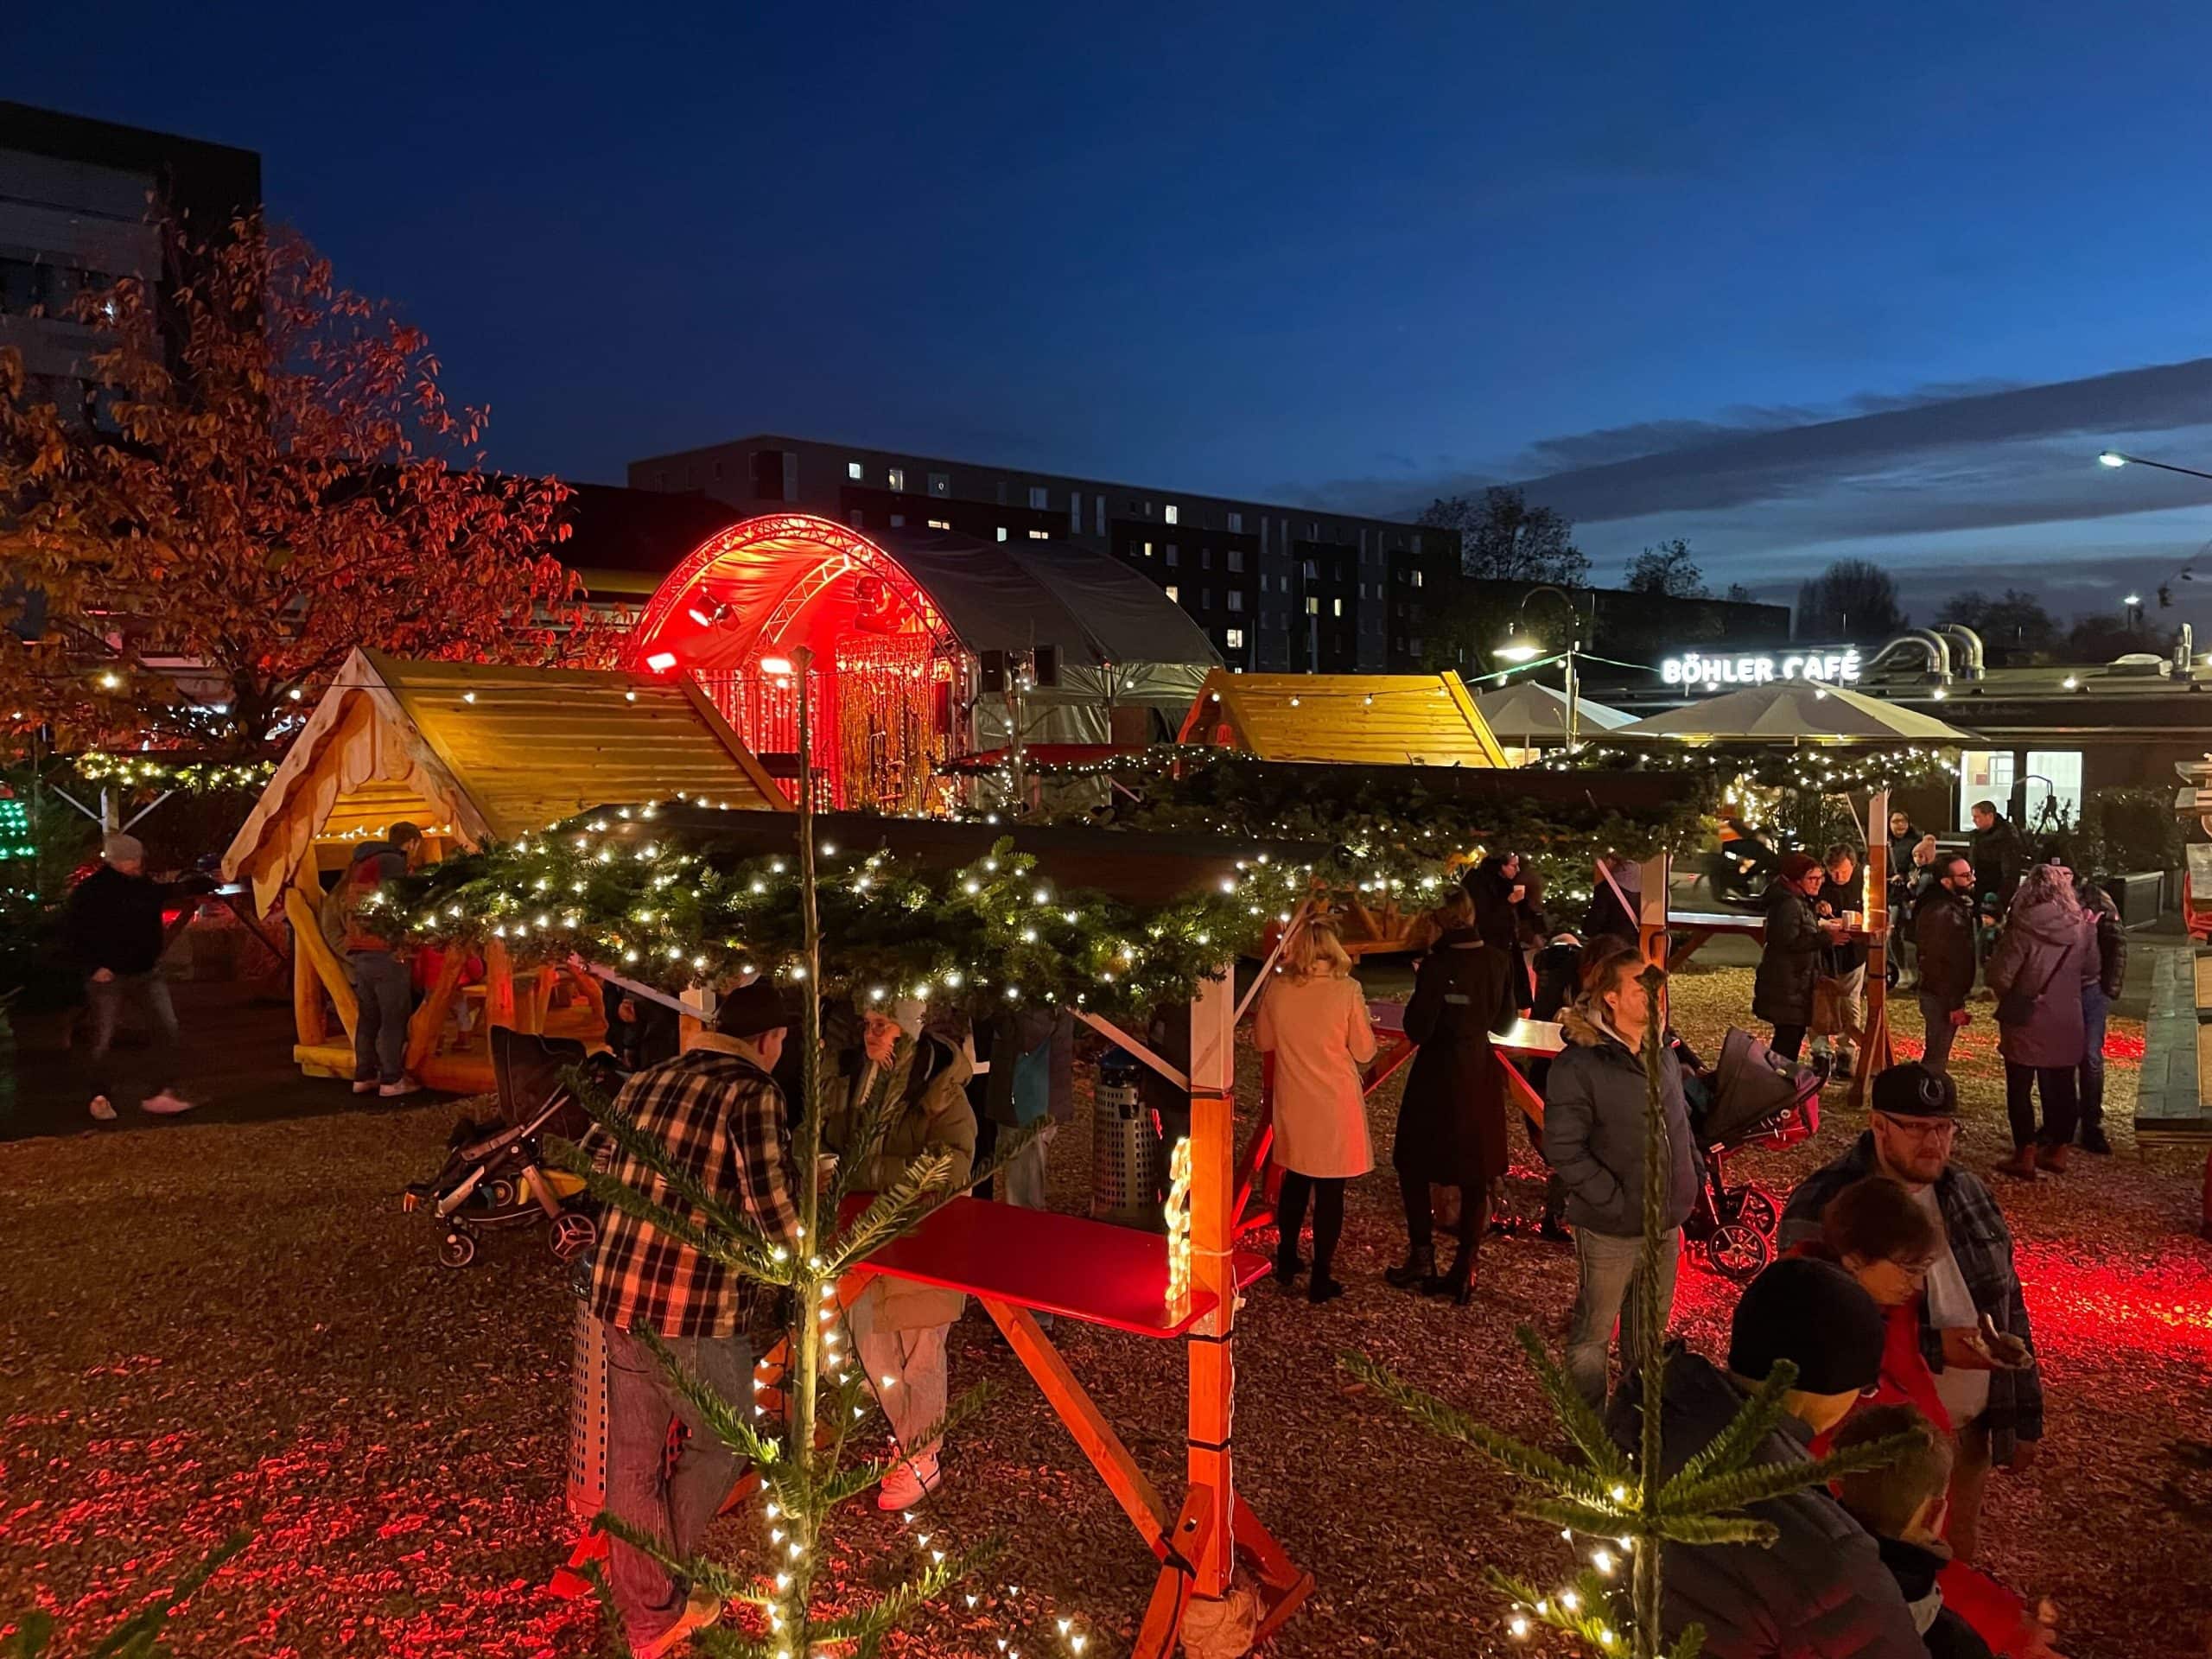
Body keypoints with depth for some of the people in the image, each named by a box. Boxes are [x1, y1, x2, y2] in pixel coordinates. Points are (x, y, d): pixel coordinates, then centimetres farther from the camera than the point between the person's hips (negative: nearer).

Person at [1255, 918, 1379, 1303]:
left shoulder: (1277, 988, -7)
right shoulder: (1347, 990, -15)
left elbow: (1264, 1042, 6)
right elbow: (1364, 1051, -8)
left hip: (1293, 1103, 3)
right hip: (1334, 1104, -3)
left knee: (1295, 1181, 21)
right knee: (1330, 1190, 6)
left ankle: (1287, 1263, 31)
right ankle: (1320, 1278, 12)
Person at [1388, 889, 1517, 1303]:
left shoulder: (1437, 965, -19)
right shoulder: (1499, 961, -2)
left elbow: (1418, 1030, -16)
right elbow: (1504, 1021, 8)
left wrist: (1420, 985, -3)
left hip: (1438, 1073, -5)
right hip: (1482, 1071, 5)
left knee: (1414, 1165, 13)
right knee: (1476, 1175, 12)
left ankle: (1422, 1261, 14)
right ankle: (1464, 1274, 16)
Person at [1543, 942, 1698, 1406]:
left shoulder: (1662, 1053, 3)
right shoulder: (1578, 1064, -20)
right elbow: (1564, 1149, -21)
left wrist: (1692, 1175, 9)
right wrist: (1615, 1201, -20)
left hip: (1666, 1224, 7)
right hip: (1610, 1231, -7)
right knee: (1593, 1333, 10)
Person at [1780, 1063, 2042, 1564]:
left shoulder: (1967, 1193, 5)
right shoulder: (1822, 1207, -18)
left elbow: (2008, 1305, 12)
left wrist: (2025, 1419, 12)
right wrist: (1935, 1349, -26)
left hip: (1969, 1430, 6)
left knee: (1956, 1562, 21)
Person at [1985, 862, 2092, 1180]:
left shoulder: (2023, 929, -18)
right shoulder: (2081, 927, -4)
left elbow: (1998, 976, -18)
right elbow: (2091, 970, 10)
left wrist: (2009, 996, 1)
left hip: (2026, 1022, -4)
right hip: (2067, 1022, 4)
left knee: (2020, 1088, 6)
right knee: (2062, 1086, 15)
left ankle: (2025, 1154, 8)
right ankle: (2060, 1150, 24)